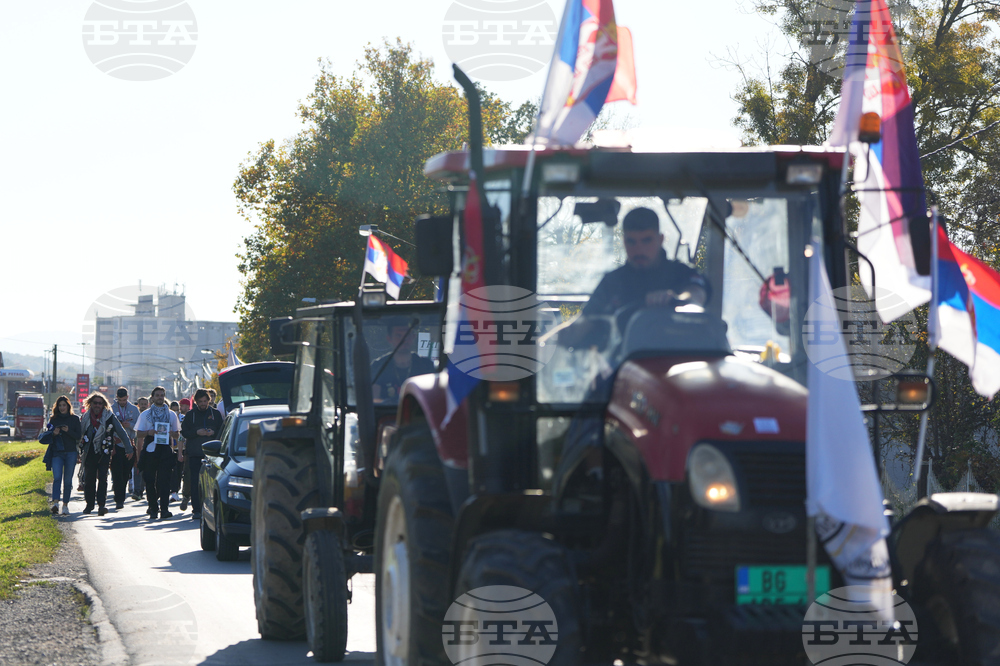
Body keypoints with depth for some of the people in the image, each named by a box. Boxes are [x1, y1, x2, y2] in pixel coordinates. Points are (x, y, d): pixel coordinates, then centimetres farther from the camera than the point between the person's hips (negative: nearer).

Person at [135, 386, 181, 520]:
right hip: (149, 449, 0)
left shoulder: (171, 414, 14)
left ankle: (164, 509, -15)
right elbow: (138, 434, 8)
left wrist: (171, 434, -6)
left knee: (164, 480, -10)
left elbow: (177, 434, 18)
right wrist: (148, 432, -13)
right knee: (150, 480, 0)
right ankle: (153, 507, 10)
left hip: (165, 450, 0)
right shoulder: (145, 414, 11)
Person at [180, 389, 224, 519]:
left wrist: (213, 433, -8)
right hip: (194, 454, 0)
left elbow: (222, 430, 12)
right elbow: (184, 432, 6)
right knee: (195, 483, -5)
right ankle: (196, 509, -4)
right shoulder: (191, 414, 10)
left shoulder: (215, 414, 11)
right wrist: (197, 432, -11)